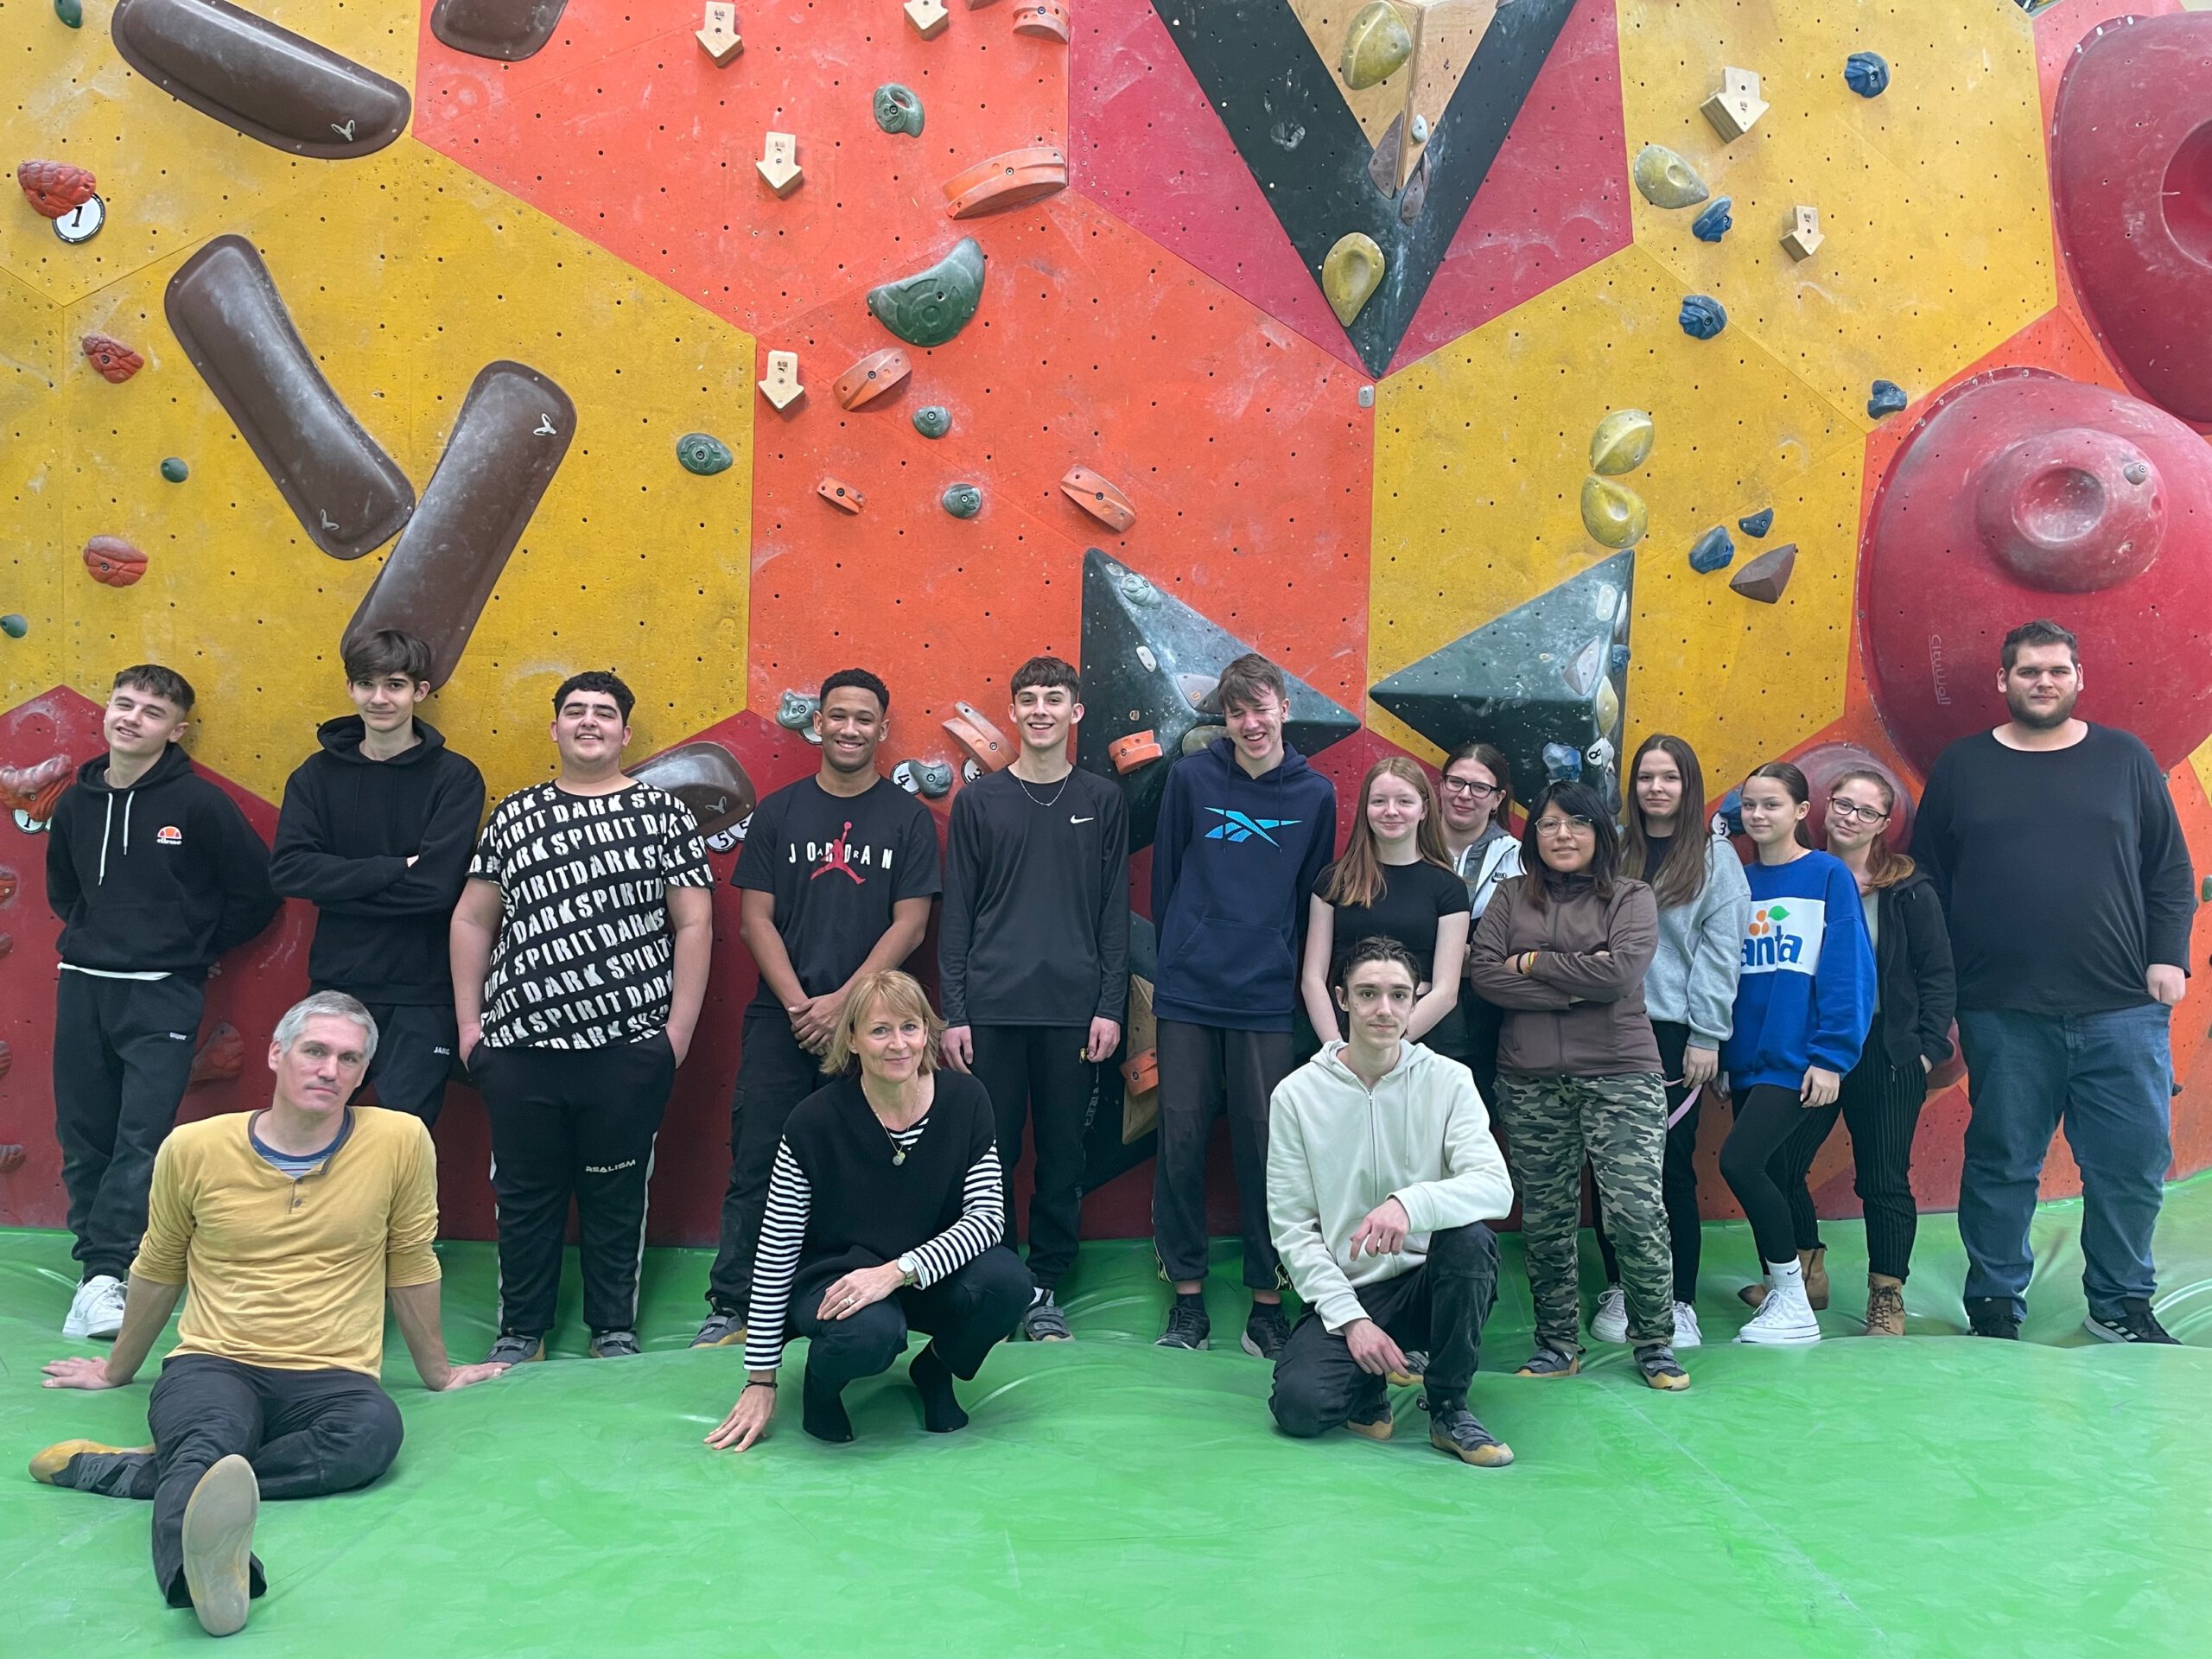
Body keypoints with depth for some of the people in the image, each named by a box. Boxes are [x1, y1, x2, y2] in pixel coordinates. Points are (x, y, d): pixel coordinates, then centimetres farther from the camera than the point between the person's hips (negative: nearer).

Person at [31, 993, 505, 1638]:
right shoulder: (193, 1149, 1)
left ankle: (132, 1471, -28)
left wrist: (436, 1371, 21)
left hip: (330, 1377, 0)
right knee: (211, 1433, -36)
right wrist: (116, 1369, 31)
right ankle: (205, 1564, -67)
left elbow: (411, 1266, 10)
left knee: (374, 1429, -35)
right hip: (213, 1366, 0)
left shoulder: (400, 1142, -4)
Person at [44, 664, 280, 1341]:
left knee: (143, 1138, -10)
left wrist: (195, 949, 0)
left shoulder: (200, 802, -9)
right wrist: (97, 936, 13)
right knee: (83, 1139, 9)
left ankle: (102, 1273, -5)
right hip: (82, 986, 5)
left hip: (161, 994, -5)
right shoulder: (76, 802, 6)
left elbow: (256, 892, -5)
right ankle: (99, 1268, 21)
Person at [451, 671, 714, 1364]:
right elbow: (471, 922, 12)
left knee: (617, 1195, 8)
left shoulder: (664, 813, 1)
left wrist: (679, 1029, -5)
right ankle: (521, 1330, 26)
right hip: (519, 1046, 2)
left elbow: (693, 925, 0)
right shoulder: (513, 815, 9)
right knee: (523, 1194, 11)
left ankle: (615, 1331, 24)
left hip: (629, 1047, -2)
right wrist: (469, 1022, 6)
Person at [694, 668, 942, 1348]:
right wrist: (798, 1004, -10)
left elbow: (910, 924, -3)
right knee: (756, 1166, 3)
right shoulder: (778, 811, 6)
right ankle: (732, 1306, 13)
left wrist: (842, 1001, -12)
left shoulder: (908, 817, 3)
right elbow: (755, 918, 2)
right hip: (781, 1018, 1)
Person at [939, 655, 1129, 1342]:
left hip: (1074, 1010, 1)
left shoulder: (1102, 800, 6)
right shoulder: (978, 799, 5)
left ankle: (1045, 1288, 17)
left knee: (1063, 1154, 6)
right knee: (990, 1151, 4)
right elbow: (956, 912, 4)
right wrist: (953, 1012, -1)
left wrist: (1110, 1006, -1)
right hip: (992, 1008, 0)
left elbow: (1115, 912, 6)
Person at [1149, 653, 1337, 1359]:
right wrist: (1180, 955, 9)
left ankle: (1266, 1300, 15)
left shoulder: (1315, 793, 3)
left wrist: (1283, 966, 7)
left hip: (1268, 1002, 0)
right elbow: (1164, 876, 8)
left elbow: (1313, 899, 10)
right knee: (1181, 1143, 4)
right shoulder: (1191, 776, 1)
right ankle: (1187, 1293, 17)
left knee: (1264, 1148, 3)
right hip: (1188, 995, 0)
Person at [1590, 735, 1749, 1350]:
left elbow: (1720, 951, -2)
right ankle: (1618, 1289, 19)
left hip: (1674, 1031, -2)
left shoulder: (1715, 857, 3)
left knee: (1671, 1166, 0)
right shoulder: (1614, 850, 9)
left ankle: (1679, 1301, 12)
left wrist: (1707, 1037, -7)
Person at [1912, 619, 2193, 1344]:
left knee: (2133, 1160, 5)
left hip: (2122, 1011, 1)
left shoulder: (2124, 757, 8)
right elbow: (1927, 885, 5)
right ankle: (1995, 1304, 20)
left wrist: (2168, 957, -1)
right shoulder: (1962, 766, 5)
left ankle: (2120, 1304, 23)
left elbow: (2170, 870, 10)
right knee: (2001, 1165, 7)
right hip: (2003, 1013, -1)